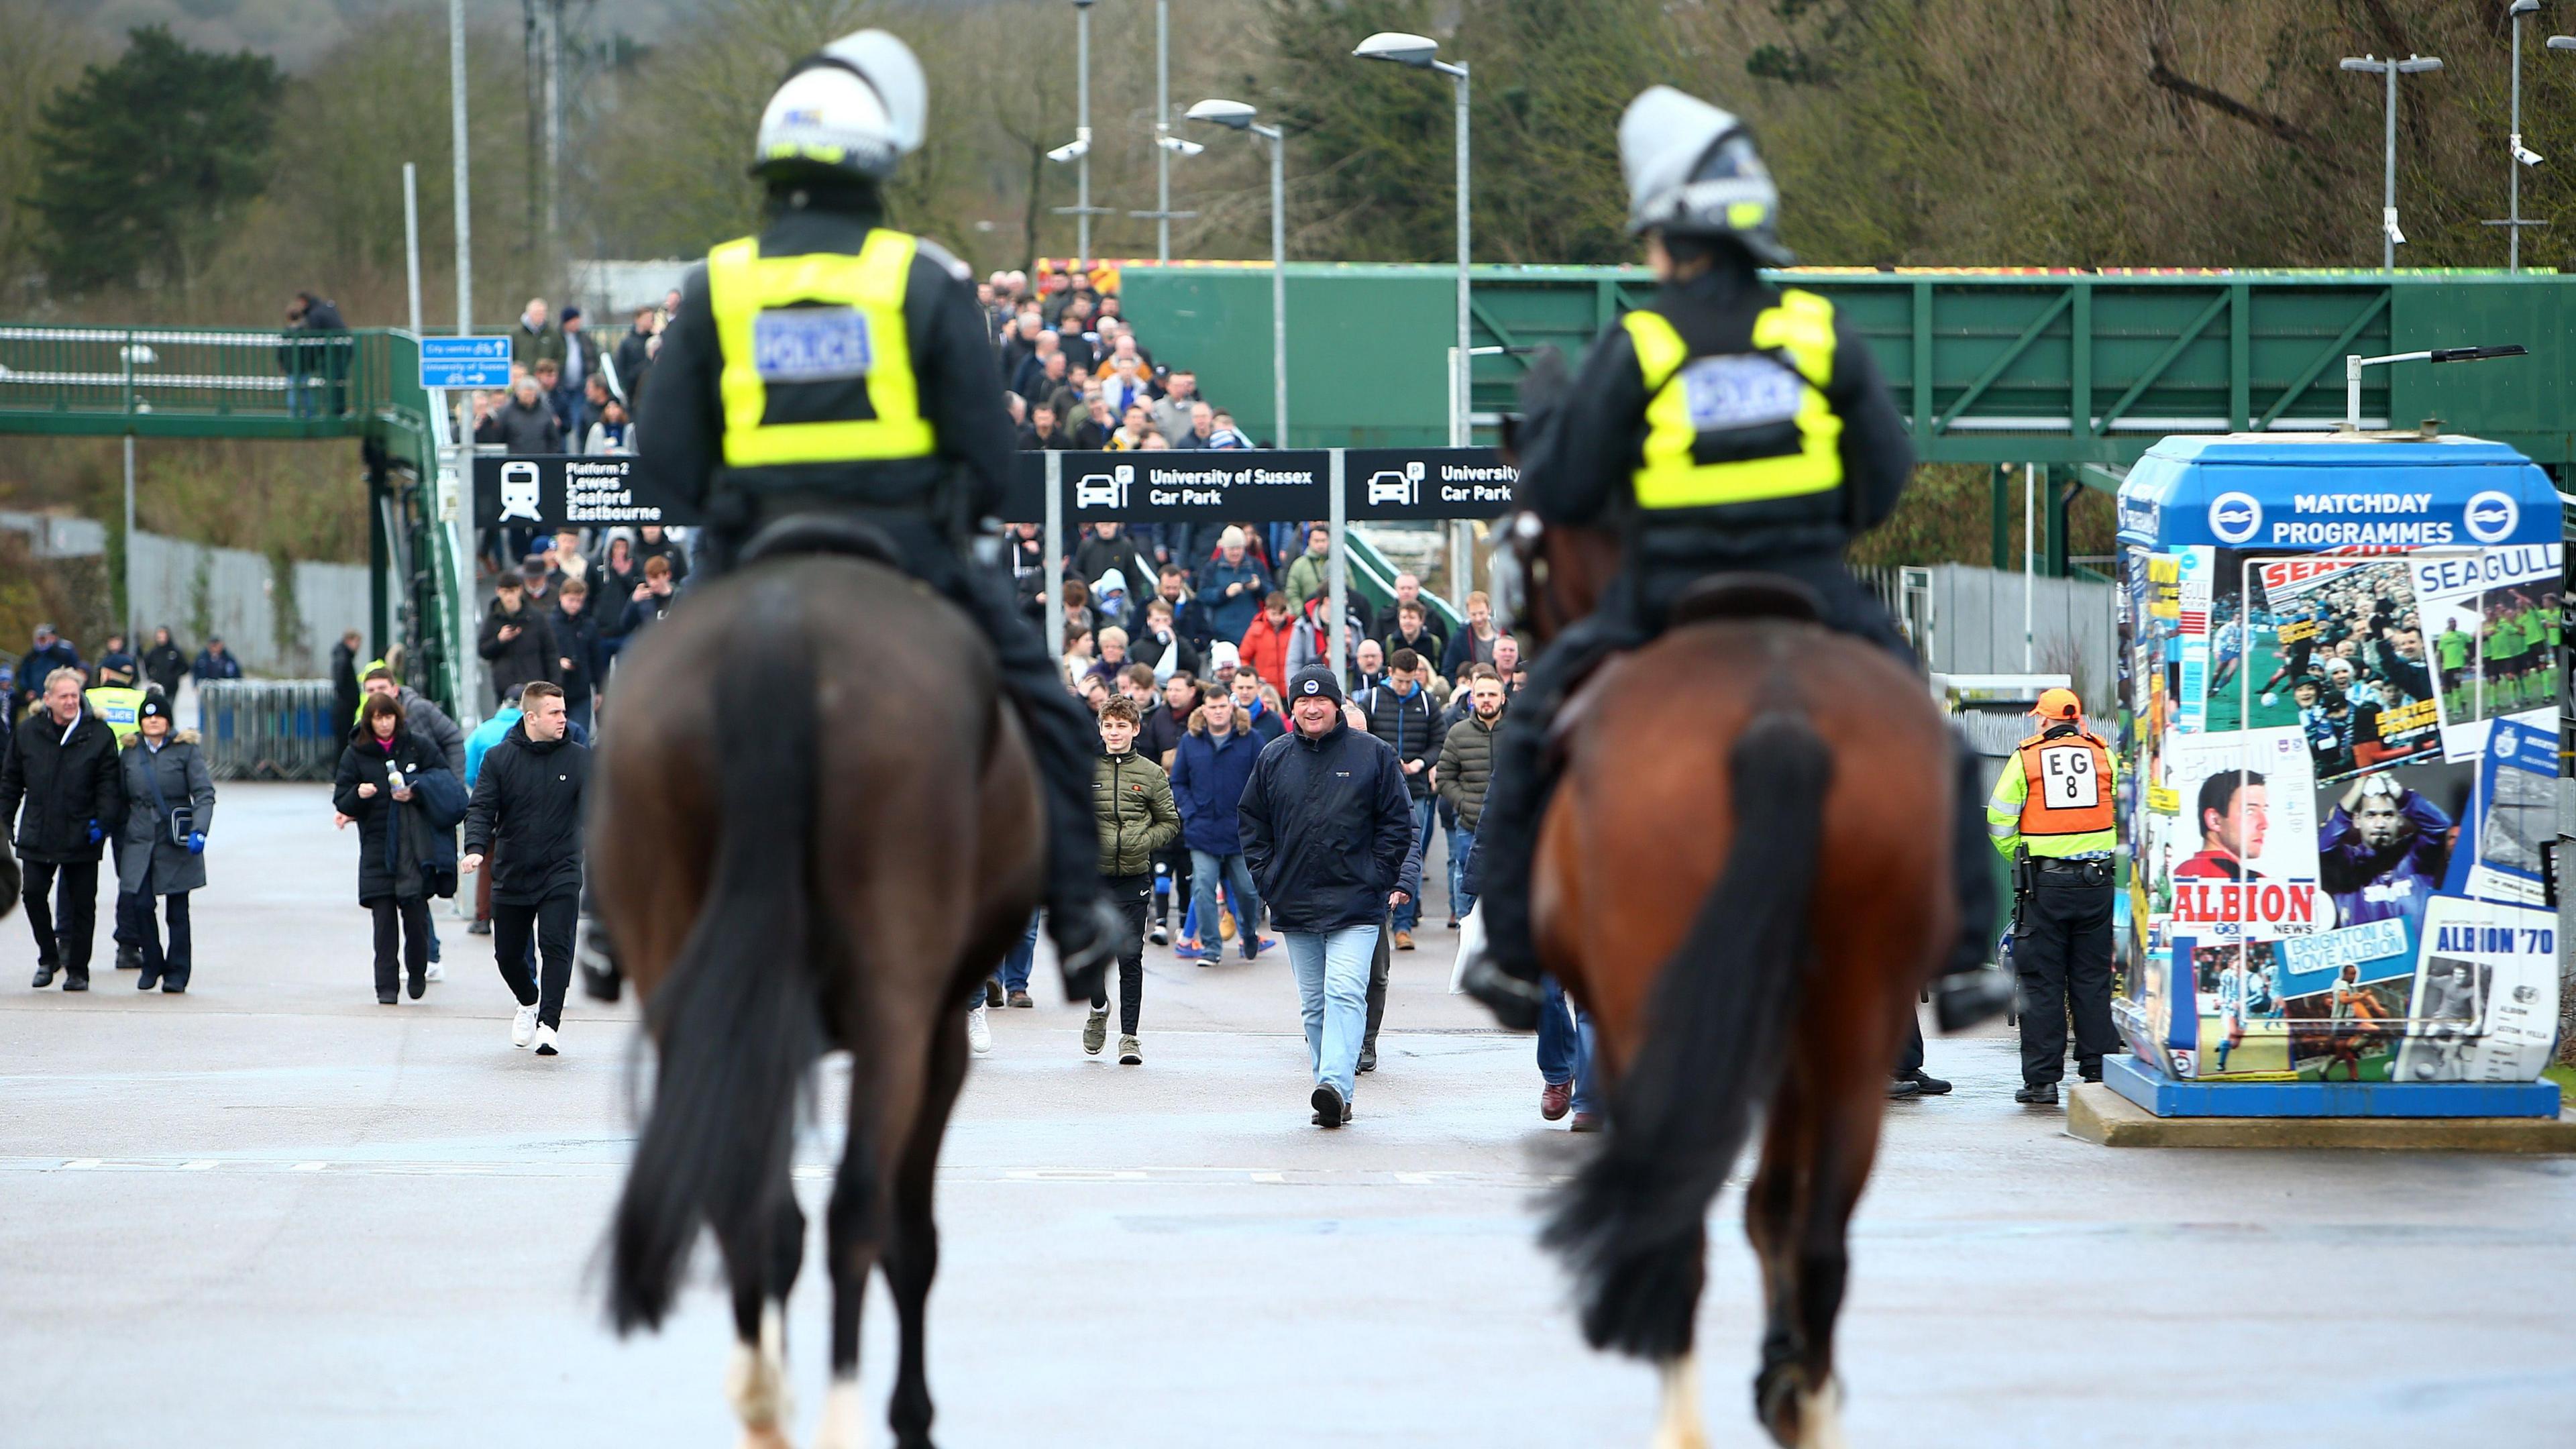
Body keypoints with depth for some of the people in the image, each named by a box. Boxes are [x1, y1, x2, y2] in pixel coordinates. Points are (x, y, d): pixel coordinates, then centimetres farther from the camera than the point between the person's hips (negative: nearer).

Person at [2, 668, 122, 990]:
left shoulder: (98, 734, -1)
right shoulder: (27, 732, 5)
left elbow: (108, 783, 0)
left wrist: (103, 820, -11)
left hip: (81, 837, -1)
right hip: (37, 836, 1)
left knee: (82, 903, 2)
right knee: (34, 893, -7)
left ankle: (78, 971, 13)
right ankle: (48, 957, 14)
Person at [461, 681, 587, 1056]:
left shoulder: (579, 758, 1)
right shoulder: (499, 758, 0)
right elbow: (481, 809, -3)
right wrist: (476, 848, -20)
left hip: (561, 874, -1)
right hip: (511, 874, 2)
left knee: (557, 946, -17)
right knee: (508, 954, 11)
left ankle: (550, 1023, -15)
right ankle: (529, 1003, 40)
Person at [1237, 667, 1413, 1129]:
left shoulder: (1372, 754, 1)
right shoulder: (1274, 757, 9)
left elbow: (1397, 821, 3)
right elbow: (1251, 820, 16)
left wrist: (1382, 879, -4)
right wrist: (1266, 878, 6)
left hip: (1355, 902, -4)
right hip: (1293, 903, 4)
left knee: (1345, 993, -18)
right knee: (1314, 1003, 6)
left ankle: (1336, 1085, -29)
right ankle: (1335, 1098, 11)